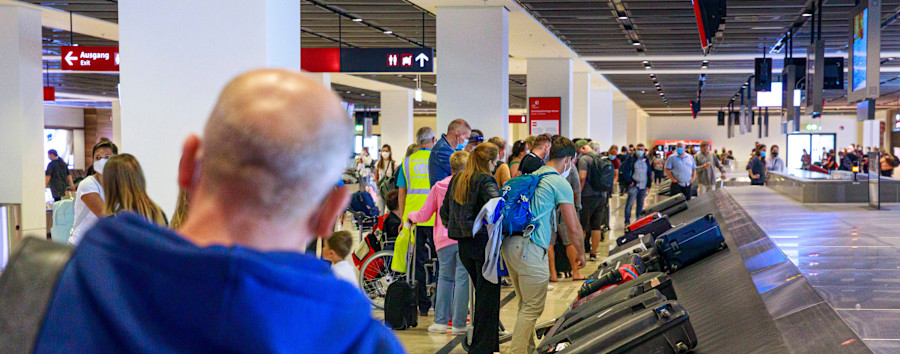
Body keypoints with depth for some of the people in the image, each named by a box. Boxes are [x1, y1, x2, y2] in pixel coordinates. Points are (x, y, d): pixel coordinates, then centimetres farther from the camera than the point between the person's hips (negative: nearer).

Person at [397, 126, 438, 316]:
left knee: (417, 261, 6)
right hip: (435, 218, -2)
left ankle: (422, 305, 8)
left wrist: (403, 218, 14)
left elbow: (401, 192, 8)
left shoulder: (407, 161, 7)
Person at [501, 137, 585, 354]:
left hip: (508, 243, 9)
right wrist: (581, 253, 13)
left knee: (525, 303, 19)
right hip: (529, 248, -9)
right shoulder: (560, 184, -4)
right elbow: (573, 227, -3)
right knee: (532, 308, -2)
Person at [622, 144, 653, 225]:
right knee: (630, 203, -9)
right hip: (634, 185, -5)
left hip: (643, 186, 5)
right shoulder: (631, 159, -1)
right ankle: (627, 221, -4)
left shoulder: (646, 160, 14)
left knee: (641, 204, 9)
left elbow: (650, 173, 18)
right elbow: (625, 170, -5)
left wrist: (649, 184, 11)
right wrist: (630, 181, -12)